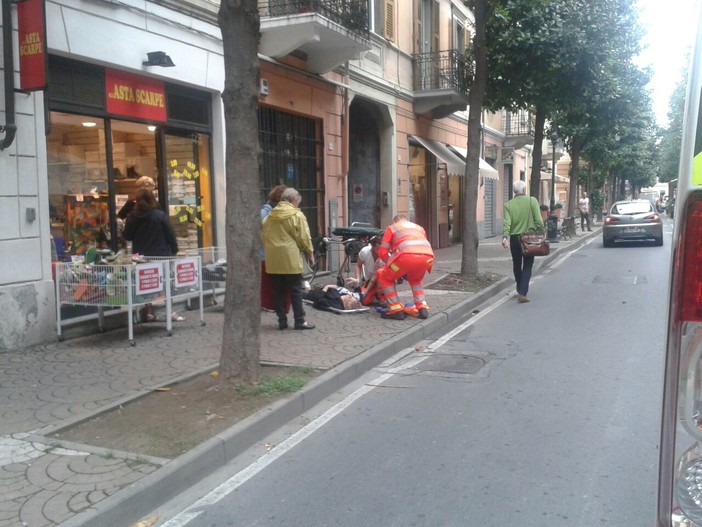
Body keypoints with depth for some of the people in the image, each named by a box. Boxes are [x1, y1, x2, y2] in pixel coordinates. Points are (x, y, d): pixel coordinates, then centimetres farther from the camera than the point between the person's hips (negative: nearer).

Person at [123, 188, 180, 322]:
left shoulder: (132, 217, -3)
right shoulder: (160, 215, -10)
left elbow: (127, 237, 7)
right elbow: (170, 235, -6)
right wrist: (174, 251, 4)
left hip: (141, 257, 2)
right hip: (160, 256, -2)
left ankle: (148, 312, 11)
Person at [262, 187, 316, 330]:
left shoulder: (270, 216, 12)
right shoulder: (296, 215, -5)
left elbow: (264, 236, 16)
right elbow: (304, 237, -5)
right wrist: (310, 253, 5)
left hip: (273, 259, 5)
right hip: (290, 259, -5)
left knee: (278, 291, 9)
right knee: (296, 291, 2)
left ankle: (282, 320, 12)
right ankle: (300, 321, 4)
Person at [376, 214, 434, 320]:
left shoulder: (392, 228, 25)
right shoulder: (419, 227, 37)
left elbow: (382, 252, 16)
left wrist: (391, 264, 34)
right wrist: (407, 271, 41)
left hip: (407, 255, -4)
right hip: (428, 256, 5)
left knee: (384, 277, 19)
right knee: (415, 280, 34)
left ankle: (396, 310, 8)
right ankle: (422, 308, 17)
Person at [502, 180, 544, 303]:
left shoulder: (508, 204, -1)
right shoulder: (532, 200, -6)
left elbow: (507, 223, -12)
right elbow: (538, 220, -9)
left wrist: (505, 237, -19)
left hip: (514, 238, 2)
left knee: (517, 265, 16)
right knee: (527, 266, 3)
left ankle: (520, 291, 28)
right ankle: (523, 293, -8)